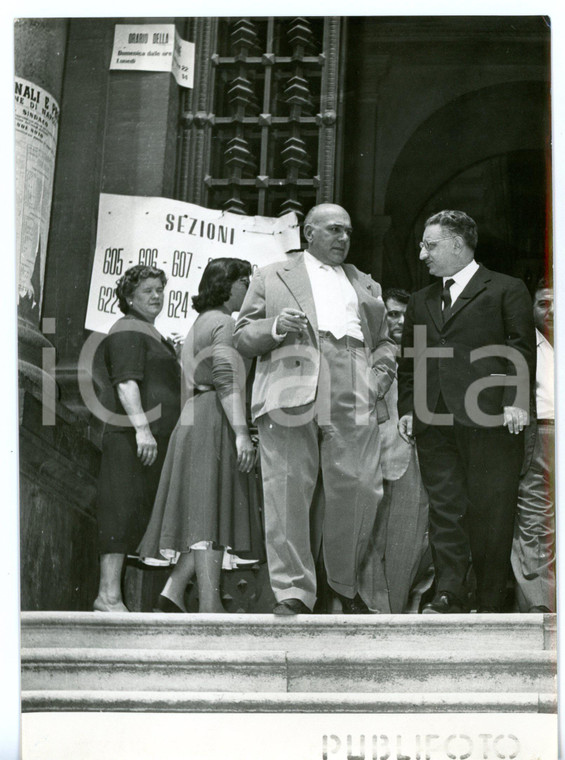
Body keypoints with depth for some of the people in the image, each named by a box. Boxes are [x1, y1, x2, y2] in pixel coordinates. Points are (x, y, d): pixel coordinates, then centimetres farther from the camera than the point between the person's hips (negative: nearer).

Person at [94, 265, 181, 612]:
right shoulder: (128, 331, -5)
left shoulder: (154, 336, 28)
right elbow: (126, 381, -17)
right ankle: (109, 596, -16)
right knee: (125, 510, -13)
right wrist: (142, 427, -26)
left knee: (139, 515, 7)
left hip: (156, 439, 10)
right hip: (132, 438, -10)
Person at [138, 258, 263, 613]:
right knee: (212, 514, -14)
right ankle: (210, 604, -18)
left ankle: (174, 590, -10)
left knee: (203, 513, 4)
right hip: (215, 422, -9)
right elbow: (227, 377, -17)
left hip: (194, 421, 9)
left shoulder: (199, 325, 26)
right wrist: (241, 432, -24)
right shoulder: (222, 322, -4)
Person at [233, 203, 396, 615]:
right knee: (289, 495, -7)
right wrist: (275, 328, -8)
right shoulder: (272, 277, 19)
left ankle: (347, 585, 14)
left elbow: (384, 341, 30)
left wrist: (380, 376, 9)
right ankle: (293, 592, -1)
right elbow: (242, 337, 13)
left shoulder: (366, 285, 29)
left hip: (353, 400, 3)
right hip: (291, 395, -2)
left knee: (359, 491, -5)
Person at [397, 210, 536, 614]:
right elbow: (410, 361, 22)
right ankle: (449, 595, 2)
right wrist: (407, 407, 11)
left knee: (491, 512, -2)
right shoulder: (421, 301, 22)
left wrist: (515, 400, -11)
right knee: (445, 508, 1)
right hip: (435, 421, 5)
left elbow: (521, 349, -1)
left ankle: (491, 603, 6)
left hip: (488, 418, -5)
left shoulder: (507, 289, 6)